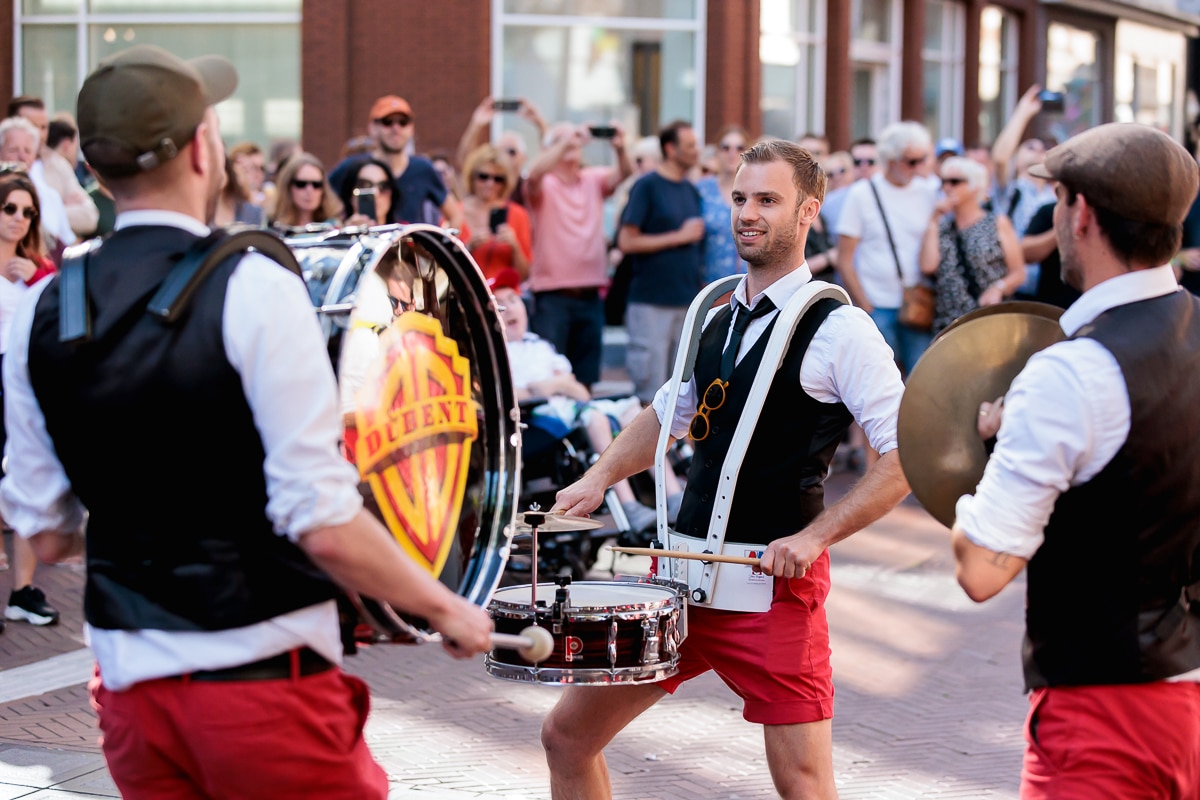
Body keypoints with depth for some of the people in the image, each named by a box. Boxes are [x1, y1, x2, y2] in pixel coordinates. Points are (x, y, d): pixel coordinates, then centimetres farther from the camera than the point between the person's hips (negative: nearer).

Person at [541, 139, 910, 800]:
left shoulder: (839, 330, -9)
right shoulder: (714, 315, 12)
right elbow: (668, 413, 26)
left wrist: (814, 535, -18)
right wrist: (599, 477, 11)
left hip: (775, 582, -7)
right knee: (567, 733, 9)